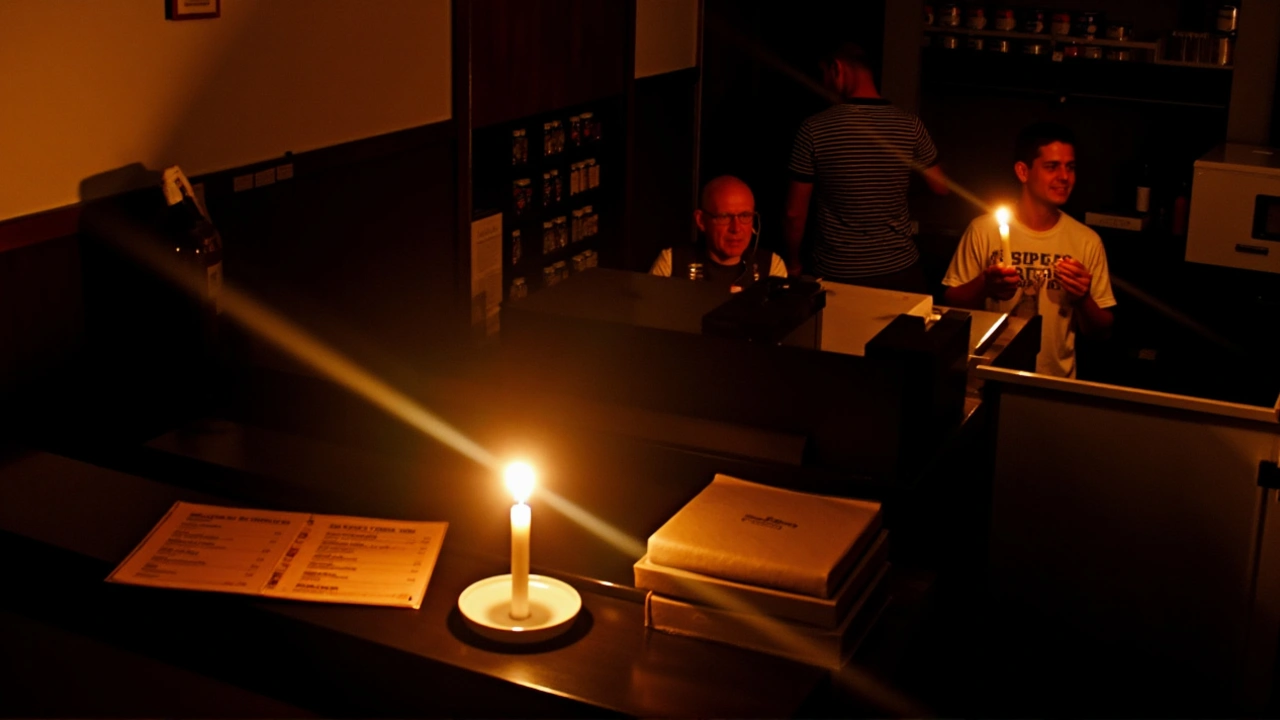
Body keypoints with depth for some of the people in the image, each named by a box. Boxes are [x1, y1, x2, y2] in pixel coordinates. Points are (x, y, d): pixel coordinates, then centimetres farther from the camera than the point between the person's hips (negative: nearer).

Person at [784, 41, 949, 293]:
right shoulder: (910, 125, -6)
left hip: (836, 275, -2)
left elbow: (795, 212, -6)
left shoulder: (814, 129, -12)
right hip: (900, 271, 2)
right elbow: (940, 187, 8)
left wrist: (793, 263, 9)